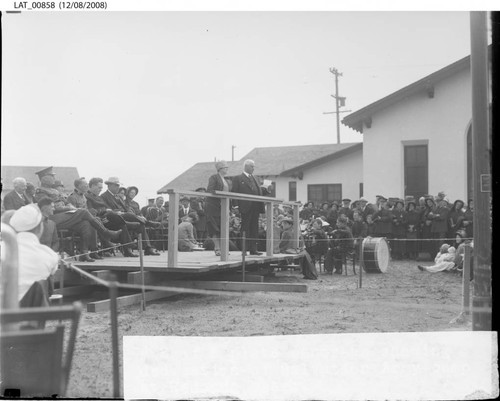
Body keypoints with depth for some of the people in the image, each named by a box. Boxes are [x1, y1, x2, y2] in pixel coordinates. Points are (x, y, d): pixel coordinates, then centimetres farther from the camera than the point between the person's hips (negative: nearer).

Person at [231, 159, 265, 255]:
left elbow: (259, 191, 22)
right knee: (245, 229, -3)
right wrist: (236, 205, -16)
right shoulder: (238, 178, 2)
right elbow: (234, 192, -6)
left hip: (255, 207, 6)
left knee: (254, 229, 6)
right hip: (246, 208, -6)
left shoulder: (254, 179, 22)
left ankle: (253, 249, 10)